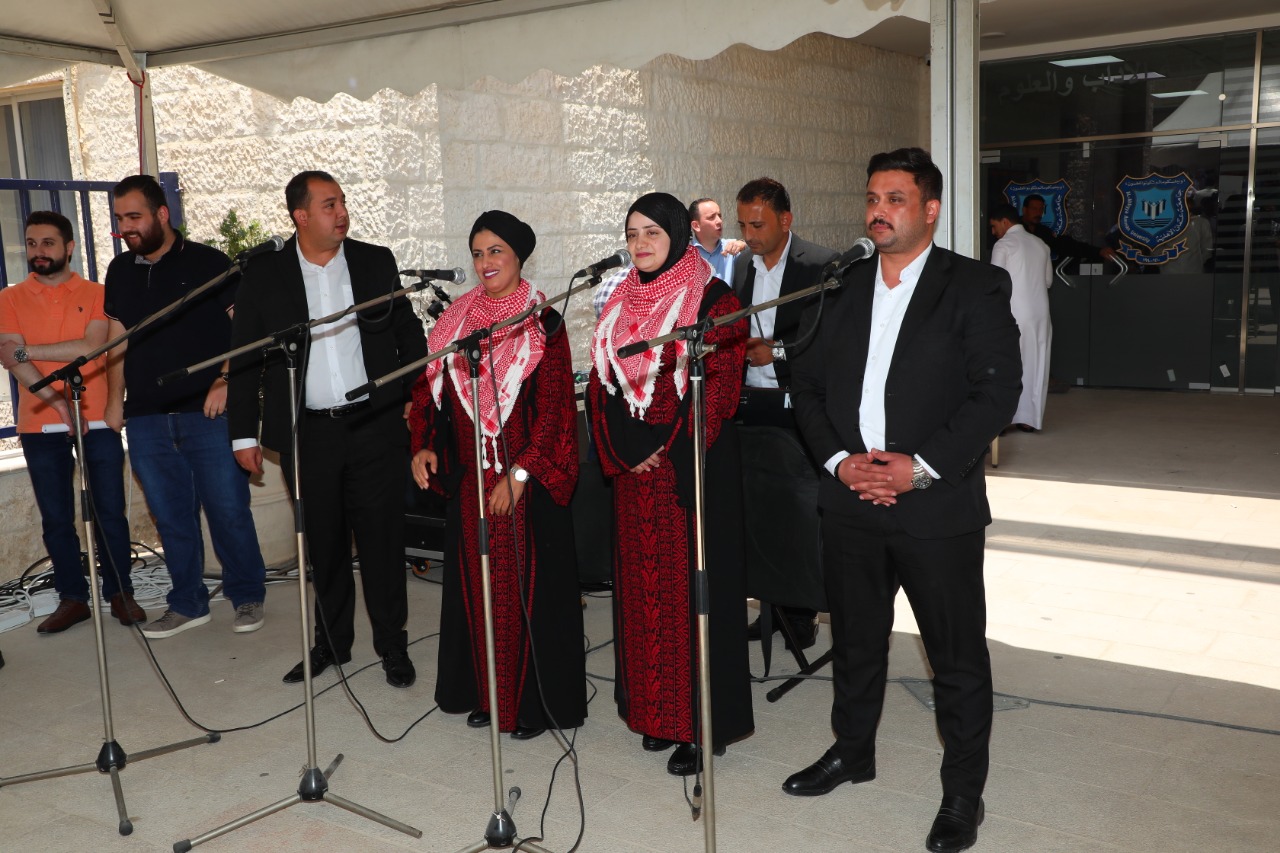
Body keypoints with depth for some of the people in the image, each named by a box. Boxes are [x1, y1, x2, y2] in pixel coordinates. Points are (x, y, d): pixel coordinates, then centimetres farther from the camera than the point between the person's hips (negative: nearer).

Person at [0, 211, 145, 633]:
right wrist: (57, 401, -17)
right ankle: (72, 598, 15)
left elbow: (93, 346, -11)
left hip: (97, 420, -1)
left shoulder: (96, 294, 4)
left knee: (110, 512, 1)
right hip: (40, 426, 1)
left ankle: (121, 593, 12)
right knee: (56, 517, 6)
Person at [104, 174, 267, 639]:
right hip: (146, 419, 5)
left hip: (208, 412, -4)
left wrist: (225, 380, -14)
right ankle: (187, 603, 22)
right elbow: (117, 339, 18)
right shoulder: (121, 271, 13)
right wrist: (116, 399, 13)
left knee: (228, 510, -1)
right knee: (171, 517, 10)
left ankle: (247, 596, 15)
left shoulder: (208, 263, -2)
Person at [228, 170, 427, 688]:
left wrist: (418, 394, 0)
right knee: (322, 543, 11)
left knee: (382, 537, 4)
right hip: (307, 433, 1)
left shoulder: (376, 262, 4)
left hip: (375, 426, 0)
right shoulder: (264, 275, 1)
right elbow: (244, 358, 4)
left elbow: (409, 332, 10)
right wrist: (244, 433, 2)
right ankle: (331, 642, 28)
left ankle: (392, 644, 18)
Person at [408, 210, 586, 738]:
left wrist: (519, 474, -17)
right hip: (470, 479, 5)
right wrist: (422, 446, -7)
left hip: (528, 480, -5)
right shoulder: (457, 319, 8)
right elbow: (430, 387, 9)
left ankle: (535, 702, 15)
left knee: (528, 587, 1)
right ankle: (486, 692, 27)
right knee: (476, 584, 12)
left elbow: (552, 407, -11)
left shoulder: (543, 323, -6)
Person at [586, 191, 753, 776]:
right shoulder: (621, 303, 12)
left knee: (692, 585, -2)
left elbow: (720, 388, -12)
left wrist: (667, 451, -15)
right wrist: (620, 452, -2)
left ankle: (701, 722, 9)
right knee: (642, 587, 10)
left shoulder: (713, 300, -6)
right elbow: (601, 383, 11)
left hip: (692, 466, -6)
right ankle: (654, 712, 22)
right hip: (632, 469, 6)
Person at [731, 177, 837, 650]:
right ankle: (773, 605, 20)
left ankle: (803, 611, 14)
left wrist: (775, 353, -14)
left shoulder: (822, 266, -7)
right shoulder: (742, 271, 13)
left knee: (800, 511, 0)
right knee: (758, 510, 8)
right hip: (751, 408, 6)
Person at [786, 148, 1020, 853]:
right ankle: (852, 752, 40)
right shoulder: (841, 288, 9)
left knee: (958, 656, 7)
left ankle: (963, 793, 25)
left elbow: (997, 390, -11)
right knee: (855, 640, 19)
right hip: (850, 500, 4)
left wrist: (921, 466, -18)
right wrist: (839, 460, -7)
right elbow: (807, 384, 8)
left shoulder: (975, 287, -4)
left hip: (938, 505, -4)